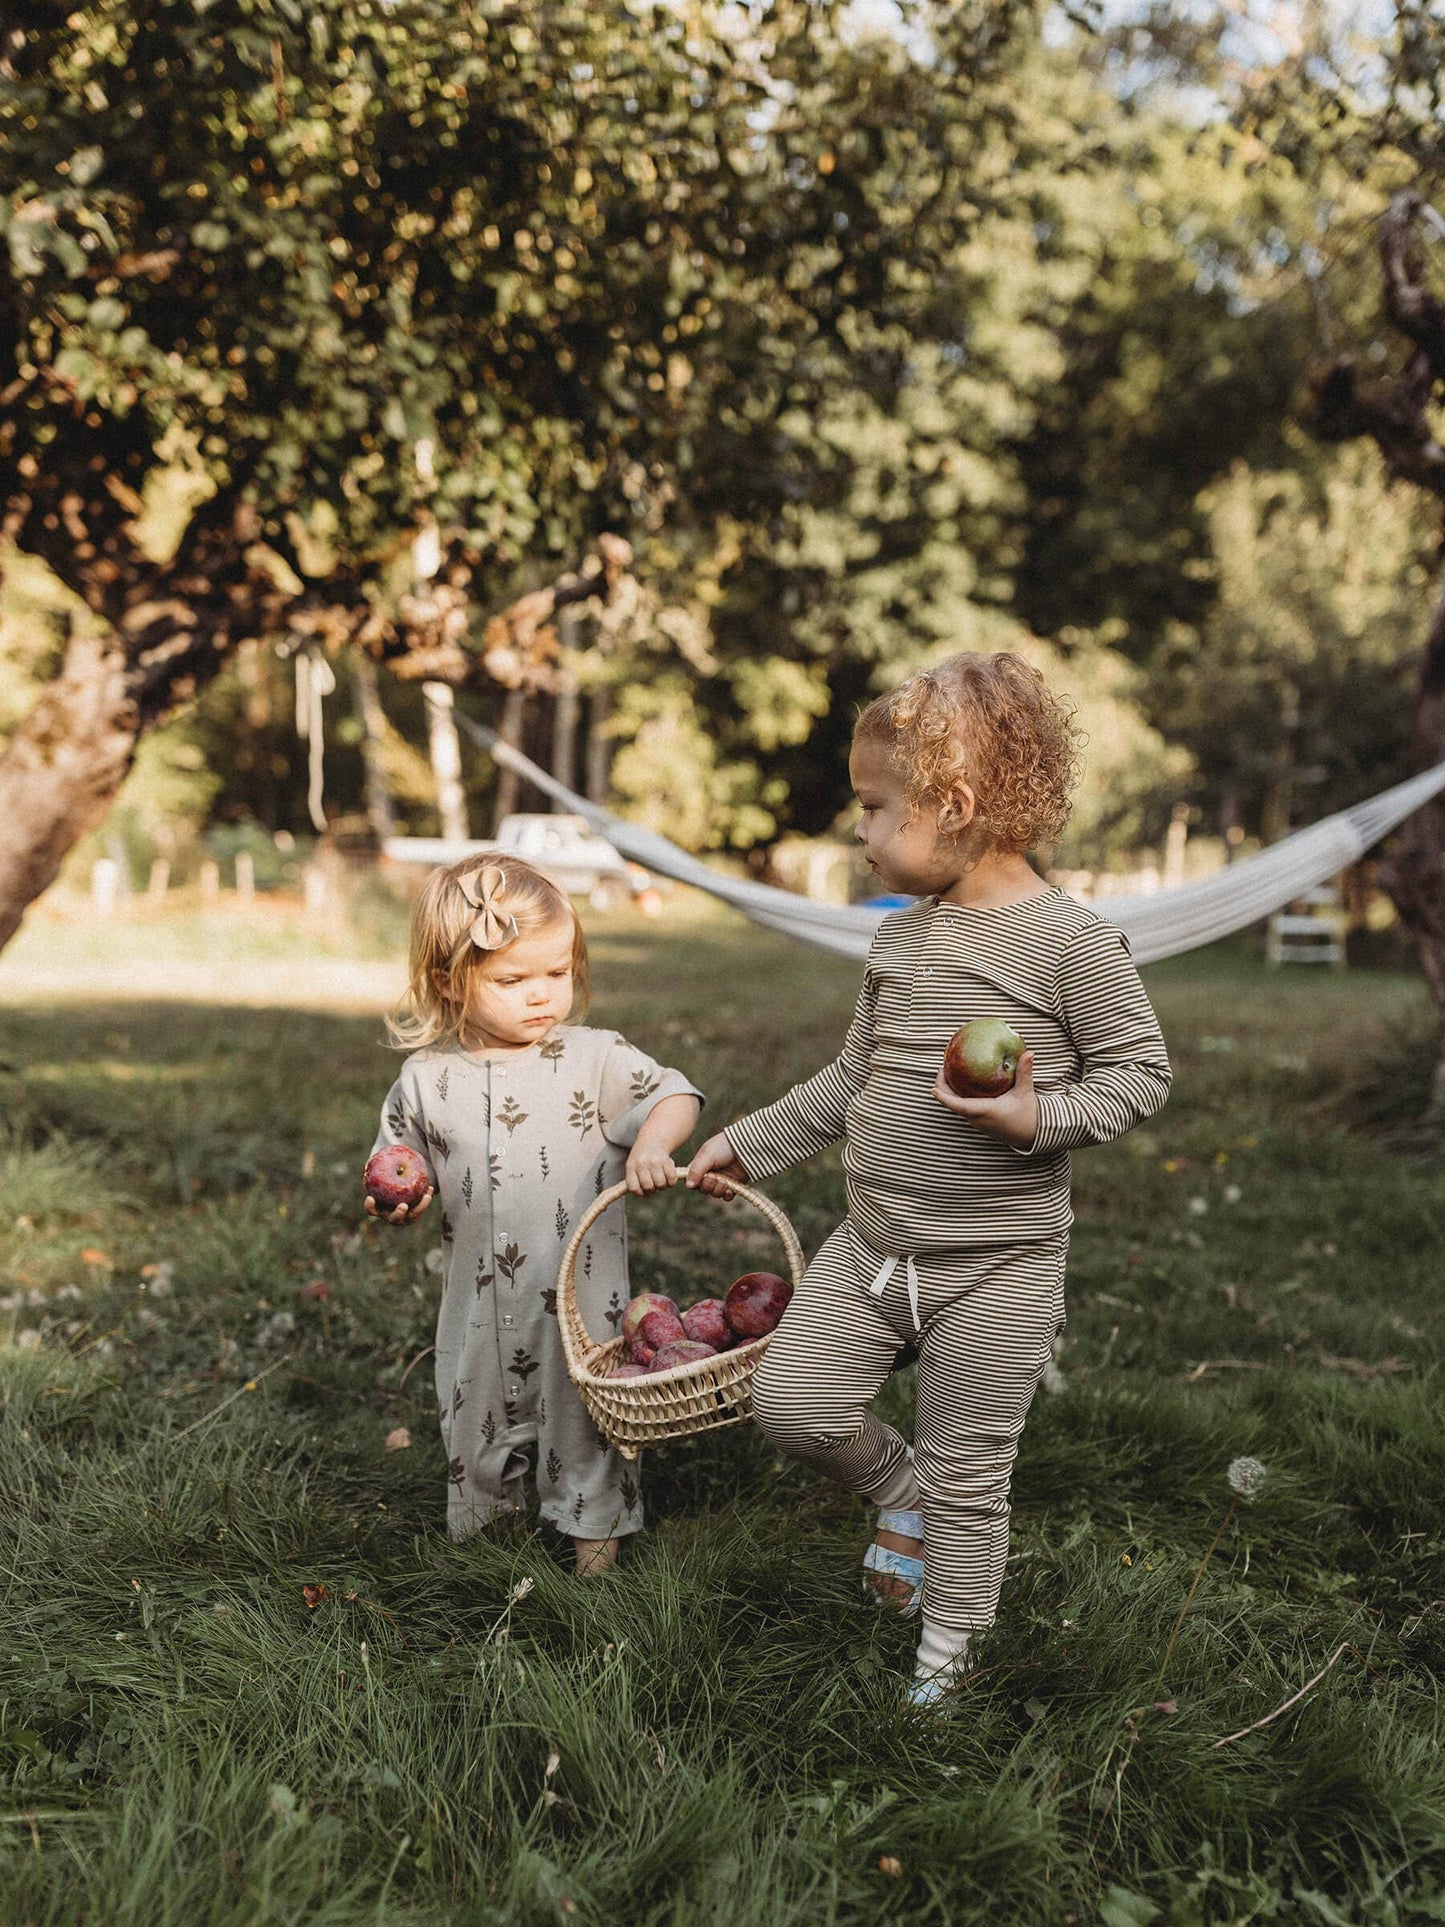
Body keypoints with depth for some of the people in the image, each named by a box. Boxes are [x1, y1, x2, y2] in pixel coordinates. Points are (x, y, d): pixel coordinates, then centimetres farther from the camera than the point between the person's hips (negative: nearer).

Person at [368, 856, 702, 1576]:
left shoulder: (596, 1059, -7)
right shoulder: (426, 1080, -1)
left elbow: (674, 1095, -5)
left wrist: (651, 1143, -25)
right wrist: (395, 1205, -11)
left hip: (580, 1303, -2)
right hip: (479, 1315, 2)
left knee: (581, 1431, 10)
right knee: (475, 1438, 17)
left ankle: (594, 1557, 29)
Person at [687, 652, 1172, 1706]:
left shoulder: (1072, 941, -16)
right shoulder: (900, 939, 5)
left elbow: (1141, 1069, -10)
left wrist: (1037, 1116, -26)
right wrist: (750, 1144, 17)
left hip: (997, 1268, -5)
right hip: (872, 1245, 6)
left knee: (970, 1471, 8)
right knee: (791, 1401, -2)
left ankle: (946, 1649, 31)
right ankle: (901, 1489, 28)